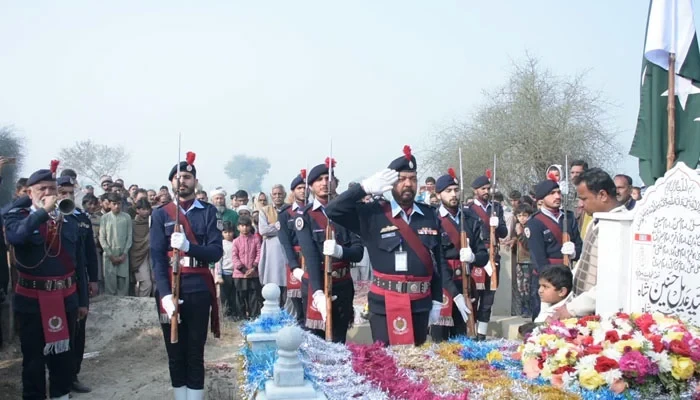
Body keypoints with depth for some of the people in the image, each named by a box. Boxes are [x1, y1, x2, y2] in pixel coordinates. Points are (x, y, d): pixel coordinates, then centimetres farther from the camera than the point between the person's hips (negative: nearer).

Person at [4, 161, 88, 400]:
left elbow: (78, 263, 9)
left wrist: (83, 300, 8)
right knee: (34, 359, 9)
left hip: (66, 298, 3)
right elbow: (14, 237, -28)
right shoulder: (17, 216, -2)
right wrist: (43, 211, -27)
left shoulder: (68, 220, 6)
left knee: (63, 356, 14)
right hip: (31, 300, -3)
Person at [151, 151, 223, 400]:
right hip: (170, 289, 1)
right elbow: (157, 257, -4)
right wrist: (165, 293, -18)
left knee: (195, 352, 5)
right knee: (175, 352, 11)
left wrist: (188, 246, -25)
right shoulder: (160, 215, 5)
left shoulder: (208, 212, 4)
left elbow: (216, 251, -7)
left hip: (199, 290, -1)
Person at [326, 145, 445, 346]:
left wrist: (437, 301, 8)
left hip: (420, 304, 4)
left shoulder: (429, 215, 5)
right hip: (384, 304, -3)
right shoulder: (373, 214, -5)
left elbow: (439, 261, 8)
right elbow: (333, 210, -13)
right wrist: (365, 187, -18)